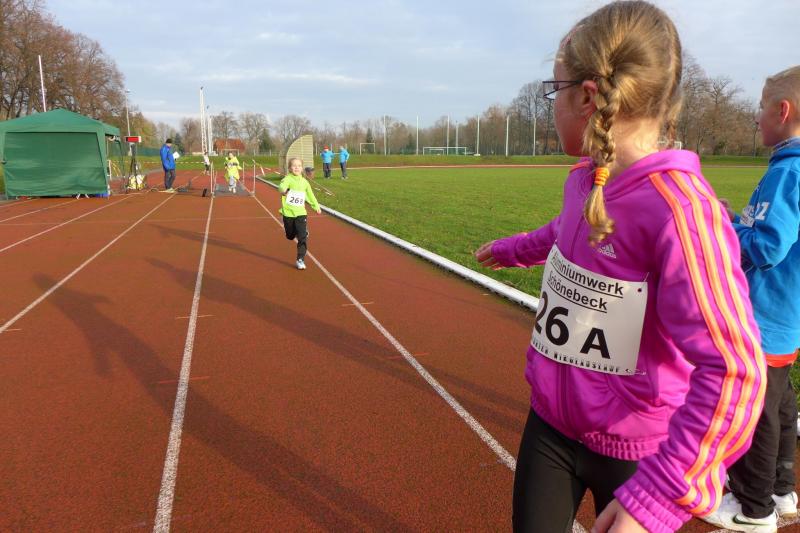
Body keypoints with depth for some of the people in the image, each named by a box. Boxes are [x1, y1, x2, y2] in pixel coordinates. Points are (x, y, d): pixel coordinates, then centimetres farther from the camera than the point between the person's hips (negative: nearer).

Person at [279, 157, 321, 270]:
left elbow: (310, 195, 20)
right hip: (288, 213, -2)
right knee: (290, 236, 15)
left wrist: (316, 207, 29)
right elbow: (282, 186, -34)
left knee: (302, 237, -10)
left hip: (301, 213, 2)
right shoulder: (288, 179, -10)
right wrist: (284, 191, -58)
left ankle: (300, 260, -3)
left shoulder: (305, 182, 4)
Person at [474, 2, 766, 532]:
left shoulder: (679, 208, -27)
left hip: (635, 452, -5)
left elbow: (733, 371, -32)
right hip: (551, 423, 6)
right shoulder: (583, 180, -4)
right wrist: (512, 249, 37)